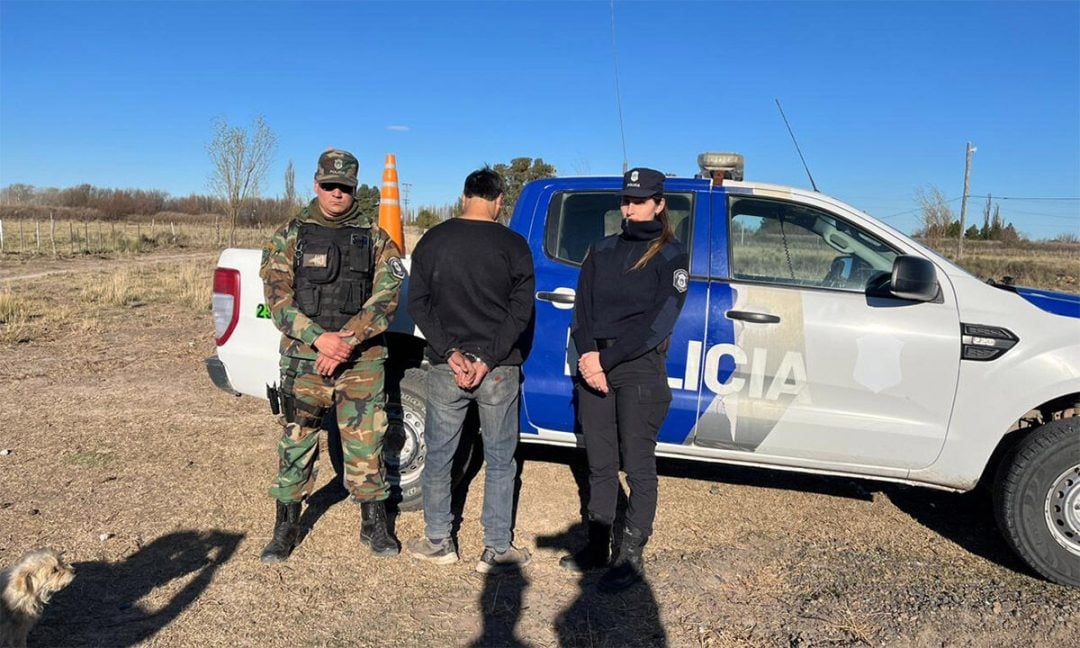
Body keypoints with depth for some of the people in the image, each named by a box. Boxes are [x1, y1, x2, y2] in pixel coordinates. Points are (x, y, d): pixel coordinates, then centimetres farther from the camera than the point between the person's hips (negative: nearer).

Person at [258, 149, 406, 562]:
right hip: (303, 358, 0)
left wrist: (347, 339, -18)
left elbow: (386, 297, -5)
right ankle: (285, 528, 25)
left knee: (365, 446, 6)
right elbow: (277, 298, -4)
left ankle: (374, 526, 23)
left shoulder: (376, 239, 5)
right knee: (296, 444, 8)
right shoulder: (290, 236, 4)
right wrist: (319, 338, -18)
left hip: (362, 361, 0)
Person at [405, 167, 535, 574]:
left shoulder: (433, 240, 1)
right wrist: (488, 360, -11)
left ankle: (438, 541, 26)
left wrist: (450, 352, -7)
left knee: (438, 454, 16)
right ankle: (497, 550, 17)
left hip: (445, 368, 2)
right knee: (500, 460, 11)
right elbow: (521, 311, -9)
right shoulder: (513, 245, -5)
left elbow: (418, 304, -1)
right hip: (499, 371, -1)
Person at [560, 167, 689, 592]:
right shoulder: (603, 250, 12)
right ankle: (596, 546, 25)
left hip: (640, 371, -4)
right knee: (599, 465, 12)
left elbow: (656, 324, -11)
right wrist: (588, 356, -11)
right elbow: (582, 308, 6)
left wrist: (607, 359, -16)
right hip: (594, 366, 5)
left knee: (638, 469, 2)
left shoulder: (670, 256, -2)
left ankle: (630, 558, 13)